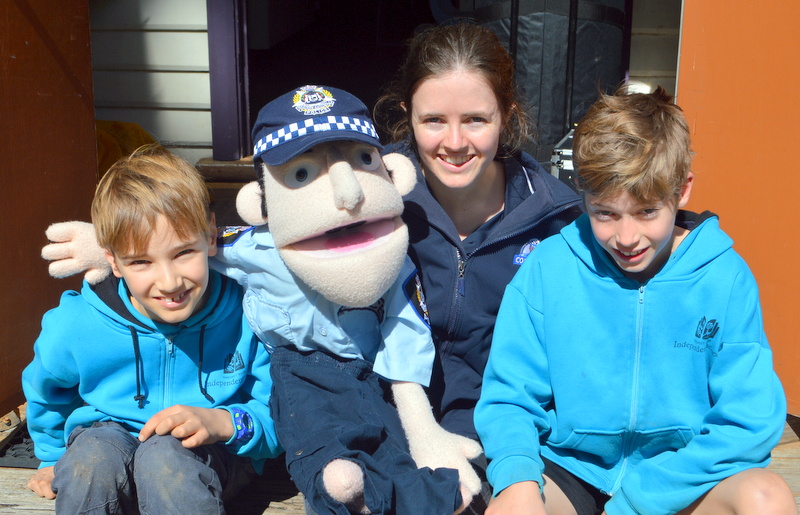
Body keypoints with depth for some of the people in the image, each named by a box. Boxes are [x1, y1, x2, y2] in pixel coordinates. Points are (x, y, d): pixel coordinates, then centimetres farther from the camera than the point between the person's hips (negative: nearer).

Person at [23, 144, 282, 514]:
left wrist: (224, 422, -28)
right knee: (94, 455, -33)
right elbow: (45, 389, 13)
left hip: (213, 456, -1)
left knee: (165, 455, -35)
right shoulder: (78, 325, -13)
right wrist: (55, 459, 26)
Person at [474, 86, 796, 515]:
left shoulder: (726, 278, -7)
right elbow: (508, 396, -4)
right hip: (569, 472, -2)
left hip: (683, 477, 2)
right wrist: (518, 480, -25)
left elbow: (749, 422, -8)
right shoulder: (545, 269, -7)